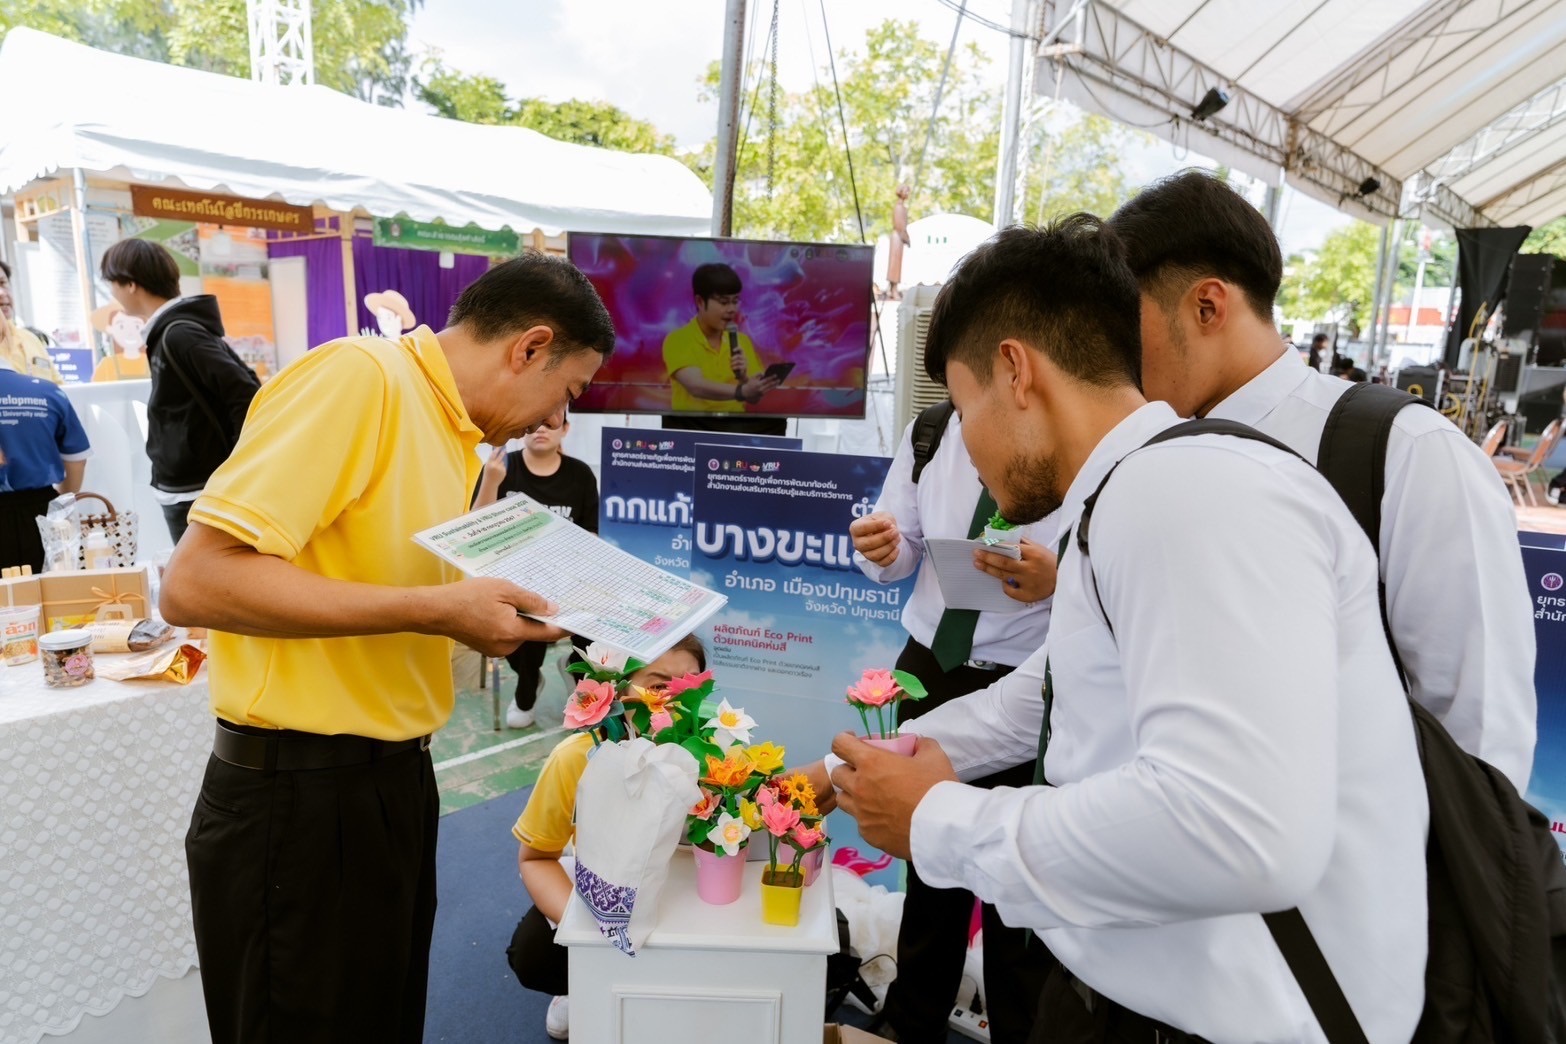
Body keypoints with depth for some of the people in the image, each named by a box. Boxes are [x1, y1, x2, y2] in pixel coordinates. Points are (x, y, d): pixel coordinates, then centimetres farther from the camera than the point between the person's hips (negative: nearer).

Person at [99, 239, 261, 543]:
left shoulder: (179, 335, -16)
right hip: (184, 494, 9)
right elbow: (238, 384, 13)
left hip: (199, 496, -9)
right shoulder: (169, 332, 12)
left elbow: (247, 396, -23)